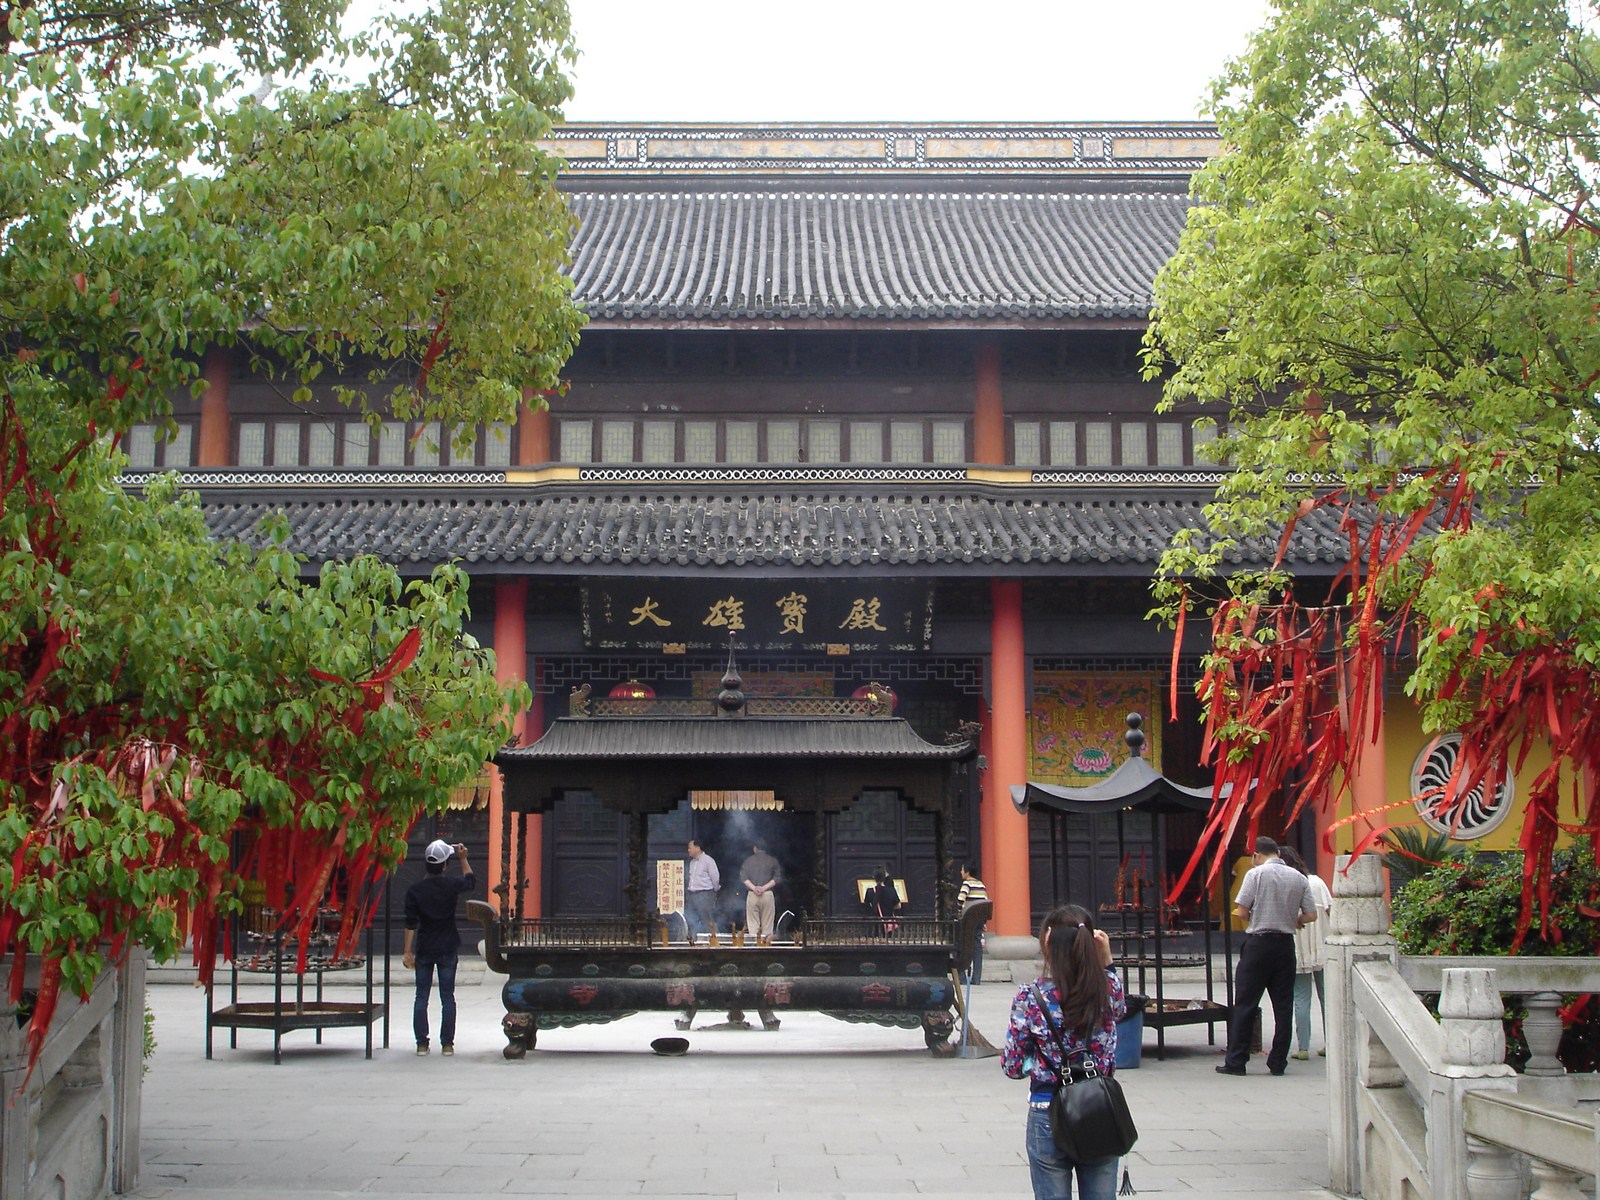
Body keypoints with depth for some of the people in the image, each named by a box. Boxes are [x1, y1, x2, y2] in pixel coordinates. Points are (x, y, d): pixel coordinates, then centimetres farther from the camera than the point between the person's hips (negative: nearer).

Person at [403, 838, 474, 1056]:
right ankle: (447, 1044, 5)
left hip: (424, 948, 0)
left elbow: (411, 923, -8)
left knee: (421, 997, 7)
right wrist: (463, 859, 18)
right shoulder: (451, 886, -7)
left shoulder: (414, 890, -7)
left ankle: (422, 1043, 6)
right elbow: (470, 881, 16)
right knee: (447, 997, 6)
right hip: (448, 948, 0)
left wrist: (407, 950, -3)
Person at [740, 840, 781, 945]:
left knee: (752, 923, 3)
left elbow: (743, 876, -3)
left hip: (752, 894, 1)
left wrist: (753, 888, -9)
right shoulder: (772, 860, 5)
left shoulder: (748, 860, 7)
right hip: (768, 894, 0)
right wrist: (764, 888, -8)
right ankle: (766, 942, -3)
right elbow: (776, 878, -4)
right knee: (767, 924, 2)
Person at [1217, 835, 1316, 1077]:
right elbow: (1311, 915, 6)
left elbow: (1241, 912, -9)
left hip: (1259, 942, -4)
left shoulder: (1256, 874, -6)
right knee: (1283, 1005, 8)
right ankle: (1278, 1062, 9)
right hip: (1286, 944, 4)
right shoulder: (1298, 878, 7)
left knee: (1245, 1004, 1)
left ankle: (1235, 1061, 1)